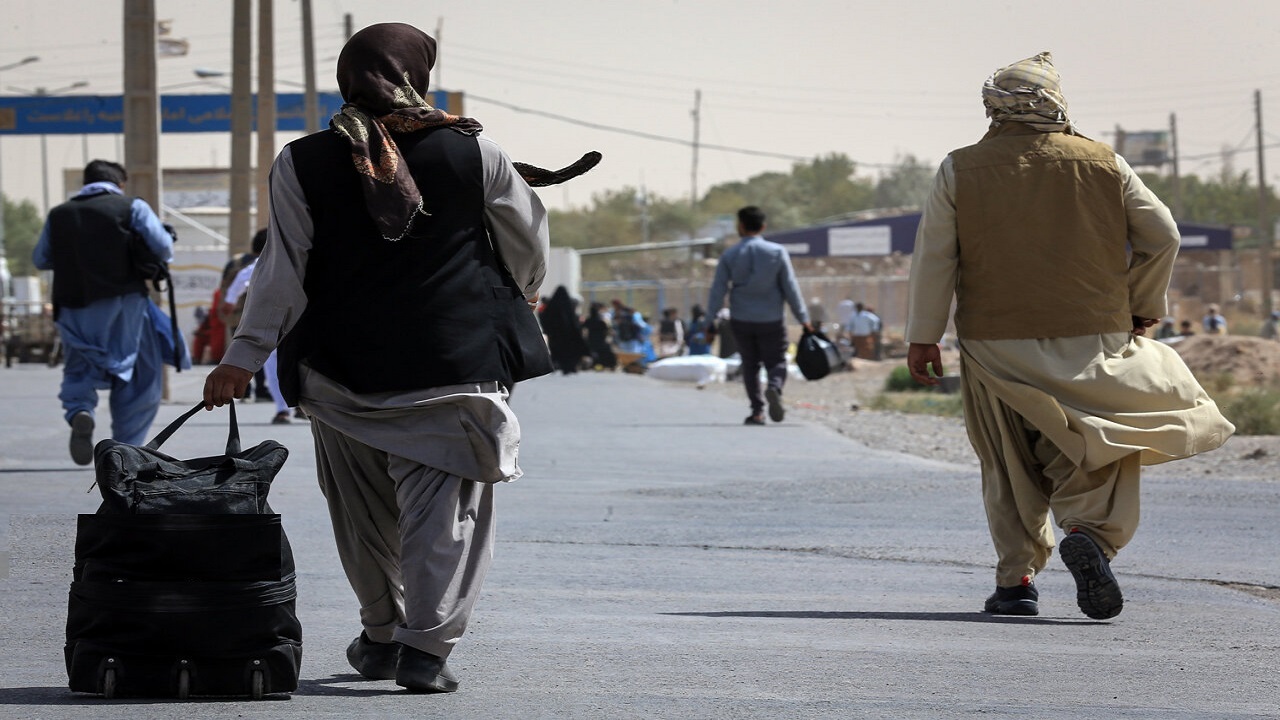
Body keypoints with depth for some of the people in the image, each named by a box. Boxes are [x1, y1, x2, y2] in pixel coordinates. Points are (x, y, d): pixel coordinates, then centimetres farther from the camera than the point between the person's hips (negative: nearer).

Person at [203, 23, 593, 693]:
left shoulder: (301, 165, -2)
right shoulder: (471, 151, -1)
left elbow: (284, 270, -5)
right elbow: (527, 240, 11)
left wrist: (244, 356, -1)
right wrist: (523, 295, 31)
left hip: (343, 362, 1)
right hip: (457, 356, -1)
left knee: (364, 510, 16)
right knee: (444, 505, 1)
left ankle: (382, 636, 28)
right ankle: (426, 646, -9)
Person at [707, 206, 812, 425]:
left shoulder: (729, 256, -2)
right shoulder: (777, 252, -2)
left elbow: (718, 290, -4)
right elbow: (791, 288, -2)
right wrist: (803, 318, 3)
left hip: (741, 322, 1)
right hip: (771, 321, -1)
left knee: (750, 364, 13)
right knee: (776, 362, 8)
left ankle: (757, 411, 4)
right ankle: (774, 387, -24)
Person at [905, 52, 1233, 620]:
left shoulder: (960, 170, 1)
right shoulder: (1105, 164, 3)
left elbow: (933, 258, -1)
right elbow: (1162, 236, 6)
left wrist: (923, 337, 4)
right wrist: (1142, 309, 19)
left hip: (997, 344, 1)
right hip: (1092, 339, 0)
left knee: (1010, 467, 11)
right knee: (1102, 457, 5)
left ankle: (1015, 580, 7)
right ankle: (1090, 532, -22)